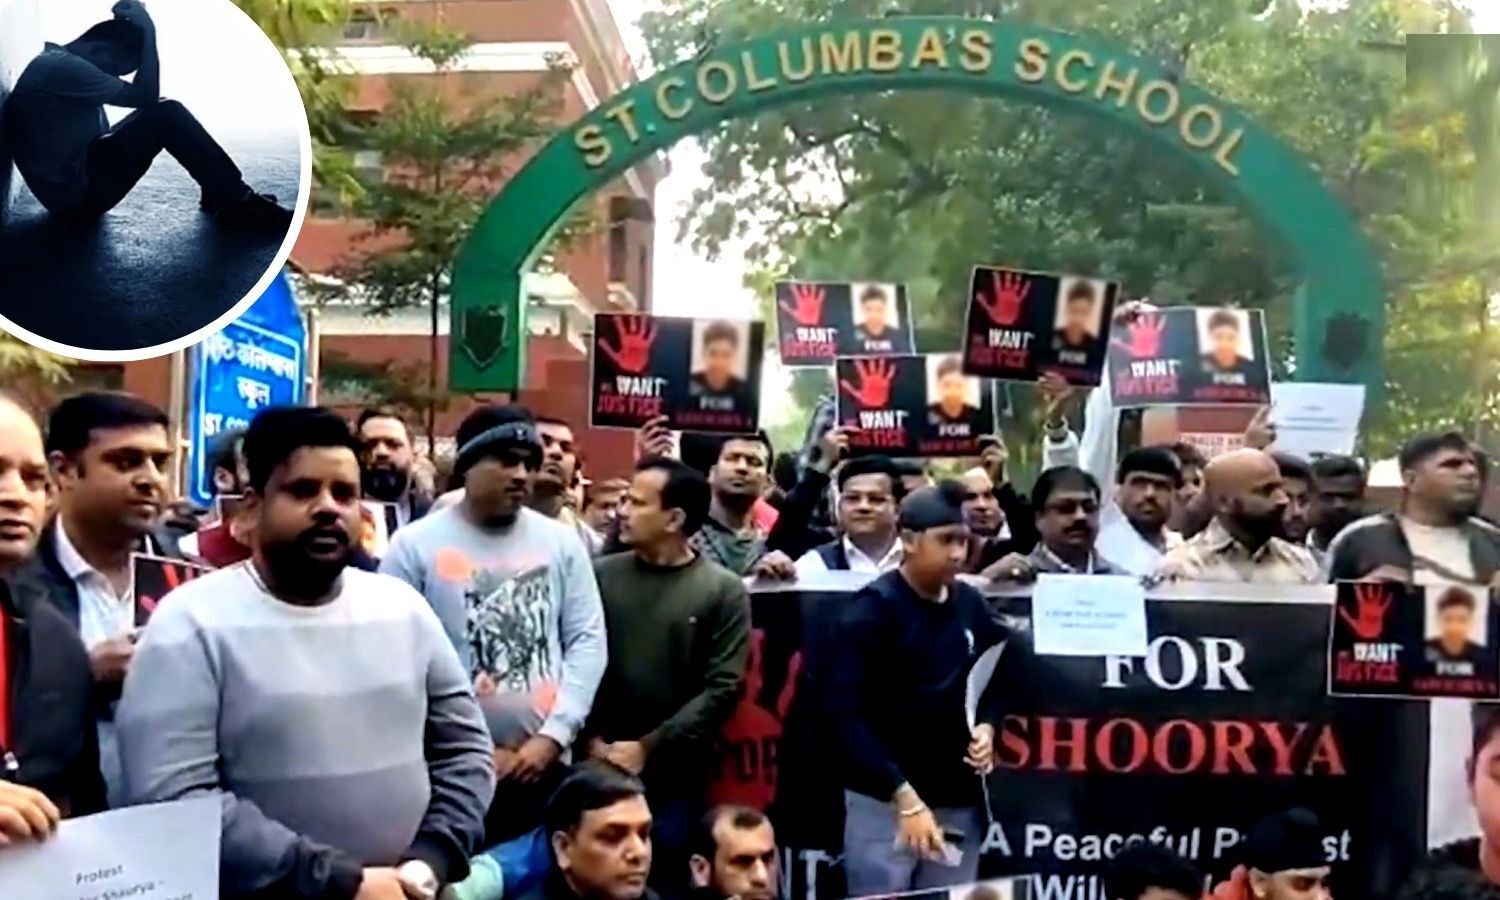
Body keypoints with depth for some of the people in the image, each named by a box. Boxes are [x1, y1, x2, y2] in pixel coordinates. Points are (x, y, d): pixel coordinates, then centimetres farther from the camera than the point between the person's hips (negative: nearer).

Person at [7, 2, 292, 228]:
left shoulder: (59, 61, 15)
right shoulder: (61, 66, -17)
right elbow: (145, 95, -20)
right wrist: (148, 31, -14)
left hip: (79, 177, 11)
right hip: (76, 193, -11)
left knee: (161, 115, 13)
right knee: (167, 115, -18)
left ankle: (221, 195, 7)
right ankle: (239, 205, -14)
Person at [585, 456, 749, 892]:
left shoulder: (723, 590, -4)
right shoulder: (601, 575, 2)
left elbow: (722, 688, -7)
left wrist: (648, 747, -10)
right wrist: (593, 739, -8)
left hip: (676, 772, -1)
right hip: (601, 766, 2)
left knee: (667, 878, 7)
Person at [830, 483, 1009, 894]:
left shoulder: (970, 604, 7)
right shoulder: (873, 608, -10)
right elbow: (847, 712, -15)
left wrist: (987, 725, -2)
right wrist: (904, 795, -21)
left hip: (960, 801, 5)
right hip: (884, 801, -5)